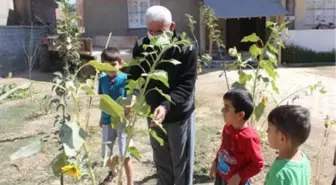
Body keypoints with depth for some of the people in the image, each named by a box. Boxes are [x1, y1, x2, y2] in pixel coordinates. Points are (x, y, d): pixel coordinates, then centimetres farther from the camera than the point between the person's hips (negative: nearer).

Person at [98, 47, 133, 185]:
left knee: (125, 155, 0)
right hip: (107, 121, 5)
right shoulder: (102, 79, -3)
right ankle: (113, 171, 50)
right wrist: (101, 118, 16)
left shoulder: (125, 79, -16)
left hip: (122, 121, -5)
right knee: (106, 153, 20)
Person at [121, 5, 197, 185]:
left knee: (182, 165, 13)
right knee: (161, 163, 22)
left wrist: (166, 105, -38)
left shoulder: (187, 49, -18)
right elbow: (135, 77, 1)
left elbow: (186, 86, -22)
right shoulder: (140, 47, -8)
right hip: (153, 114, 4)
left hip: (179, 116, -3)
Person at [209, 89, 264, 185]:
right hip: (221, 177, 7)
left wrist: (239, 177, -21)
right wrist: (215, 162, 6)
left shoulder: (248, 137, -30)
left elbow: (258, 164, -22)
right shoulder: (227, 127, -6)